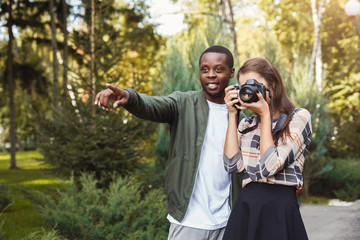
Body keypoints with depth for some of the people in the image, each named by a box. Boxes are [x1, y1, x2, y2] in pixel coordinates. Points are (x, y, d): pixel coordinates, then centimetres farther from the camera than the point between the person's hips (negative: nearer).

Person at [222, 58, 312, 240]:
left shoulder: (299, 117, -2)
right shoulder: (246, 125, 13)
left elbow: (270, 167, -14)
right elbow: (232, 165, -4)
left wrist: (265, 115, -8)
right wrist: (232, 115, 0)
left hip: (280, 209, -4)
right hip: (244, 208, 4)